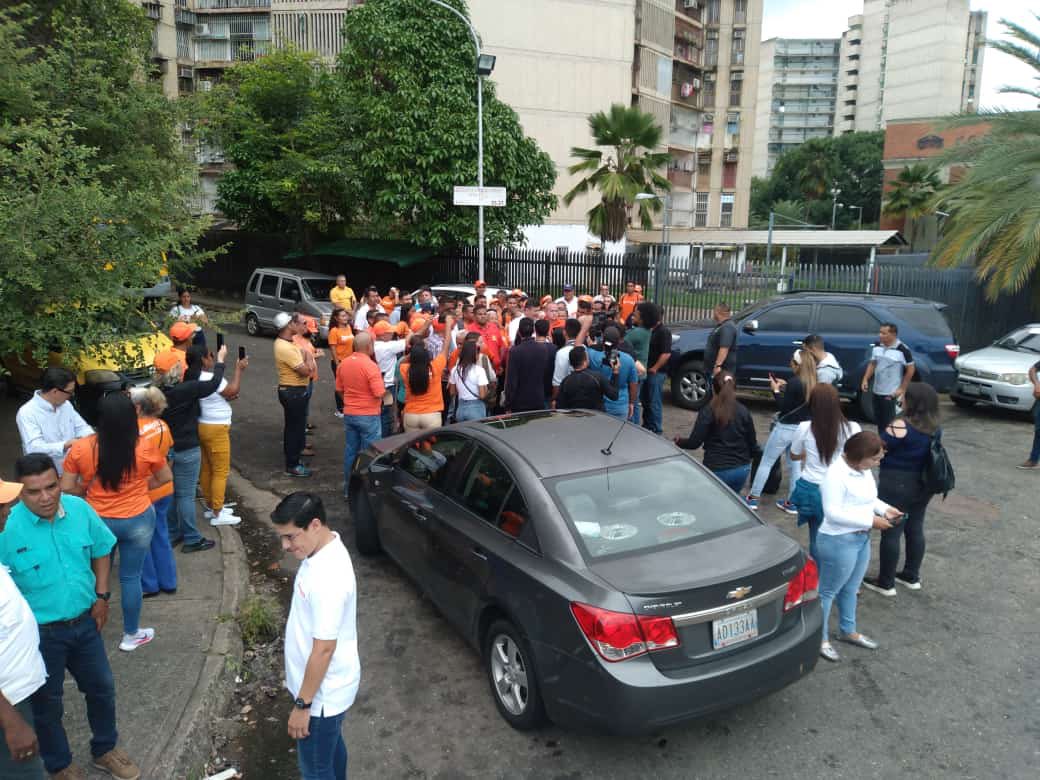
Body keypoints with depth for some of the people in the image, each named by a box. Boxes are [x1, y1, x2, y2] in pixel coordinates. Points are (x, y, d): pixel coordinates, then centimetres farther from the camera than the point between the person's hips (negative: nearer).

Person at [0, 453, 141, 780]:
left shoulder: (80, 509, -12)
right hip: (40, 633, -4)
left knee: (102, 688, 20)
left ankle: (105, 750, 45)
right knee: (47, 703, 17)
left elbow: (101, 550, 5)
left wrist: (102, 596, 2)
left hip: (85, 622, 4)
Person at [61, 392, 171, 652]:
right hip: (138, 520, -1)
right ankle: (131, 635, 27)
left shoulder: (80, 449, -14)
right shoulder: (144, 447, -15)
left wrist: (89, 490, 10)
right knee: (130, 577, 12)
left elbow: (67, 488, -7)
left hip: (97, 521, 1)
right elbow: (166, 478, 0)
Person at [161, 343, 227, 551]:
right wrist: (220, 360, 2)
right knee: (186, 495, 0)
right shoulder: (187, 390, -21)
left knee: (170, 493, 17)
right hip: (186, 450, -6)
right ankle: (192, 540, 9)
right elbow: (213, 384, -11)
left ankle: (172, 534, 28)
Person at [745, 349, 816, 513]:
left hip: (785, 428, -7)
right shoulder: (813, 384, 2)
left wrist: (776, 390, -8)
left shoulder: (795, 382, -21)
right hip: (802, 429, 7)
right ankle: (792, 502, 20)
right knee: (795, 465, 16)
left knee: (766, 462, 5)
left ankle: (753, 498, 11)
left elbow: (783, 408, -18)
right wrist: (785, 387, 9)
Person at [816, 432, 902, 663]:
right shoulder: (836, 475, -26)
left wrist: (884, 509, 1)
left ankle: (848, 631, 43)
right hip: (839, 541, -9)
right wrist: (870, 520, -25)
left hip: (862, 538, 9)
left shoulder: (863, 470, 2)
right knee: (828, 591, 7)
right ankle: (820, 638, 22)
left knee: (850, 588, 25)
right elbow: (833, 513, -28)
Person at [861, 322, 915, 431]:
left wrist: (902, 389, -10)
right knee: (879, 421, 16)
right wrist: (865, 379, 2)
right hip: (876, 392, 6)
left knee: (889, 423, -2)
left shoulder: (902, 349, -16)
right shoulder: (877, 347, 4)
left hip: (891, 394, -6)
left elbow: (911, 369, -10)